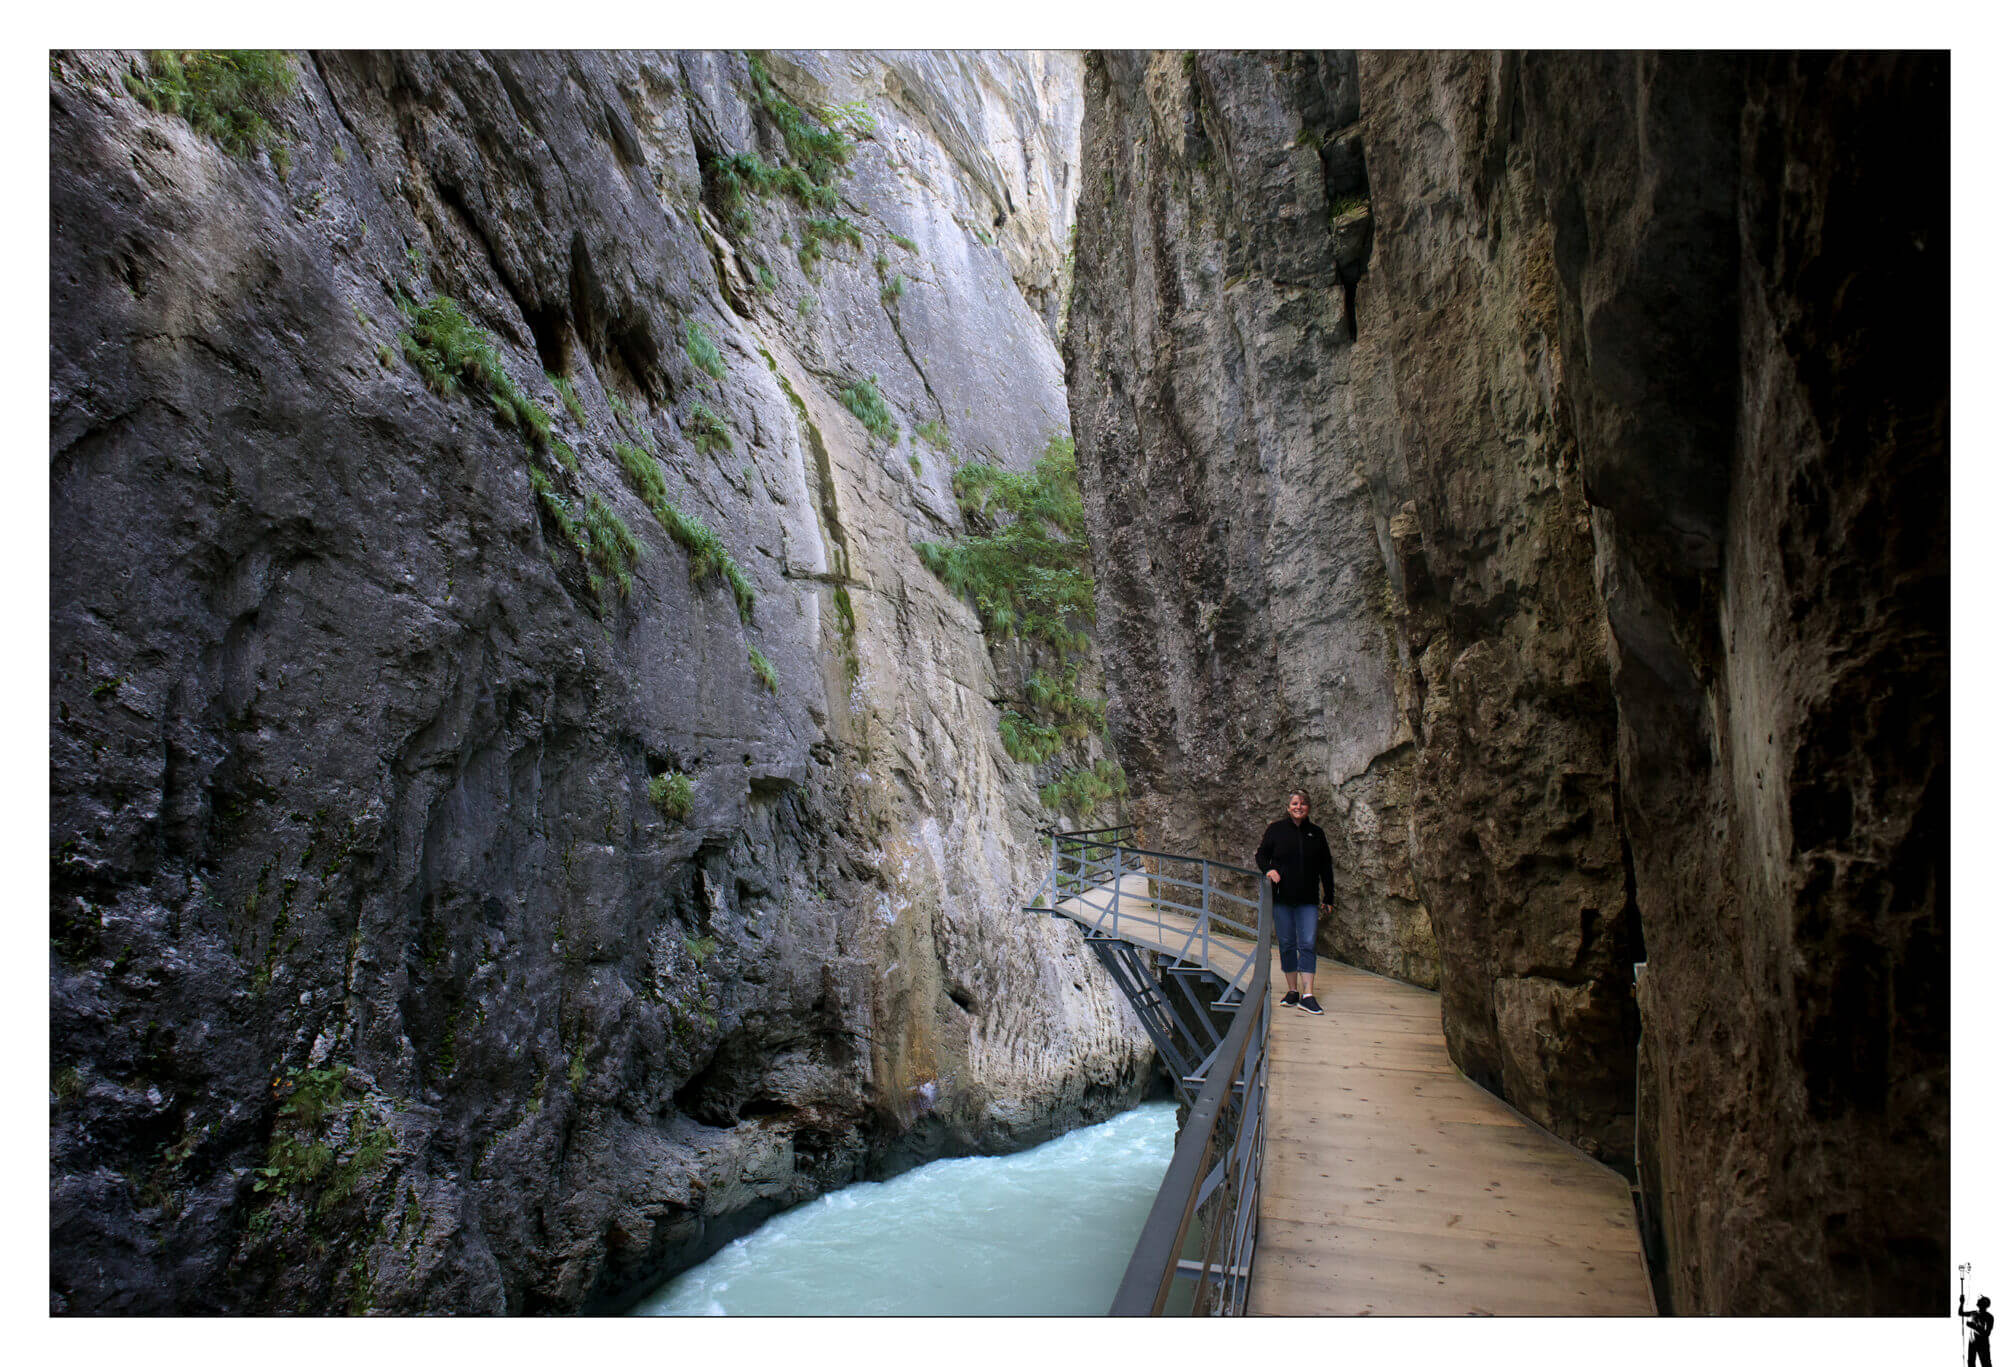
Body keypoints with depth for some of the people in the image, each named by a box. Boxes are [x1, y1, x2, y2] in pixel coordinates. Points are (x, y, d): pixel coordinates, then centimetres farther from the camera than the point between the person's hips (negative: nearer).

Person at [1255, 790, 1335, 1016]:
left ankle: (1307, 995, -7)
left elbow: (1326, 868, 14)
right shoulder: (1276, 829, 4)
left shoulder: (1316, 833, 8)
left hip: (1308, 900, 0)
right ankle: (1292, 991, 15)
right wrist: (1268, 870, -11)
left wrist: (1328, 897, 12)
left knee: (1307, 944, -7)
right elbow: (1261, 854, 10)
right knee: (1286, 944, 5)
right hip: (1282, 897, 0)